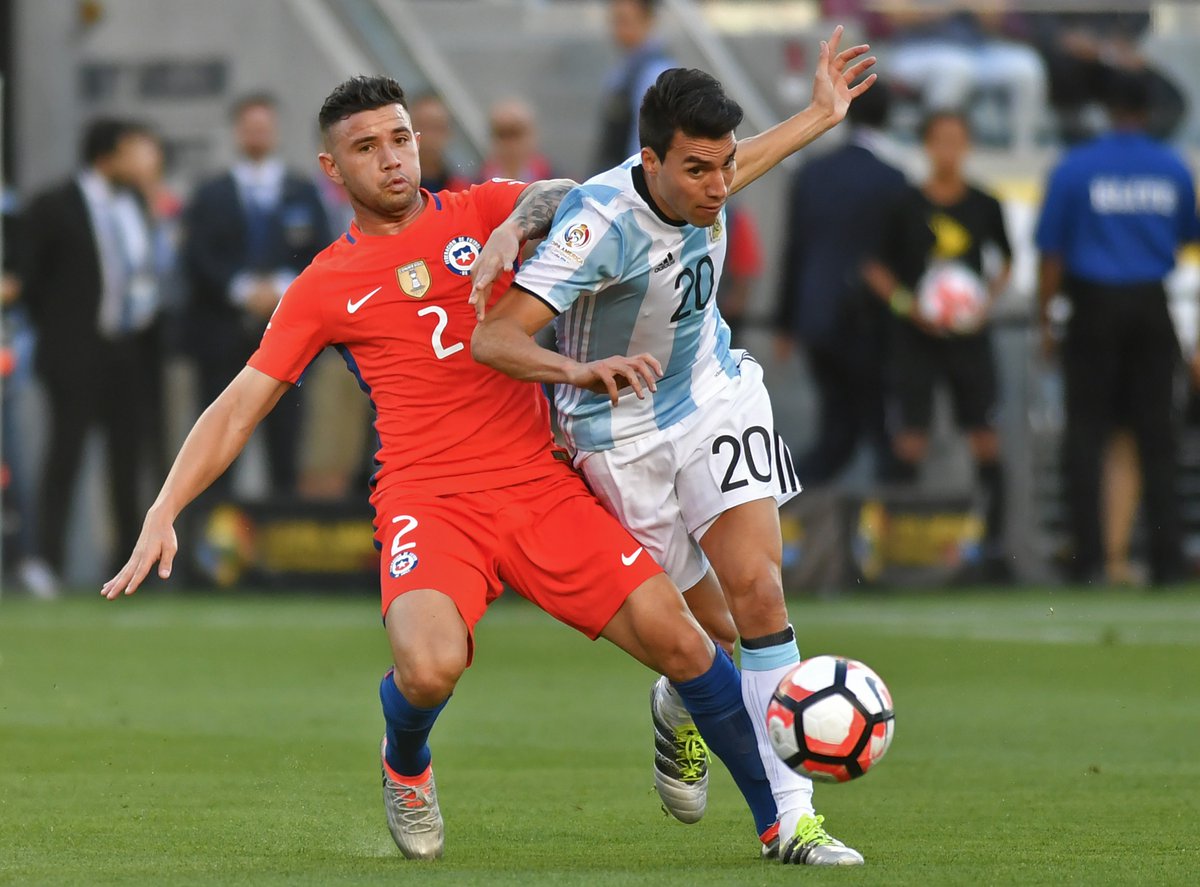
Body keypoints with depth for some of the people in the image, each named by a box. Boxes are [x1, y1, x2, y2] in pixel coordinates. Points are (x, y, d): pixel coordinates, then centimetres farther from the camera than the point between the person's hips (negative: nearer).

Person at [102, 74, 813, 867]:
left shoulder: (478, 212, 10)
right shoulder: (324, 287, 8)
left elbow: (563, 199, -9)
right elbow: (239, 408, 6)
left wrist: (519, 224, -31)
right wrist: (164, 514, -4)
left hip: (544, 485, 2)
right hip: (429, 499, -2)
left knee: (678, 641, -7)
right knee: (430, 668, -29)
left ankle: (779, 817, 13)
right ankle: (406, 769, 8)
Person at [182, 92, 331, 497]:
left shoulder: (303, 193, 12)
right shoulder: (211, 195, 10)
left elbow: (320, 255, 4)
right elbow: (198, 259, 0)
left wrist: (282, 288, -11)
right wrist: (243, 290, -13)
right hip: (225, 329, 0)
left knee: (284, 442, -2)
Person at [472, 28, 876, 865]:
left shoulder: (698, 186, -11)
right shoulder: (602, 222, -31)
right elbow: (495, 338, -37)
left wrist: (819, 116, 24)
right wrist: (579, 370, -55)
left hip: (715, 394, 4)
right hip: (624, 432, -4)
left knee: (757, 590, -13)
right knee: (720, 628, 2)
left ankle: (791, 819, -12)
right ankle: (678, 711, 40)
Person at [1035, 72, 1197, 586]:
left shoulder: (1074, 169, -5)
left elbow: (1051, 254, -6)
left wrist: (1045, 323, 1)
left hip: (1095, 308, -2)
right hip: (1152, 307, 2)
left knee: (1085, 434, 2)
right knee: (1156, 436, 6)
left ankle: (1089, 558, -4)